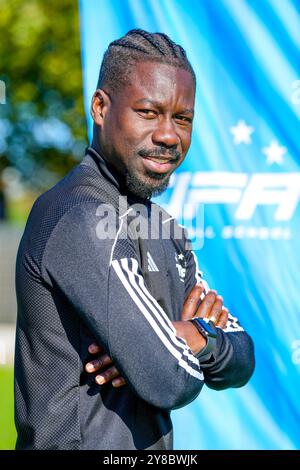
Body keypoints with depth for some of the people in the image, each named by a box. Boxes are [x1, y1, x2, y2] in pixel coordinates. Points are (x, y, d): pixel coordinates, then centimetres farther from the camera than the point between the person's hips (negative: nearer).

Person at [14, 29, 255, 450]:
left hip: (153, 445, 8)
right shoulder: (80, 220, -20)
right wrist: (198, 331, -5)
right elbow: (170, 383, -24)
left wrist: (197, 338, -14)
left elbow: (241, 363, 5)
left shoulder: (160, 227, 9)